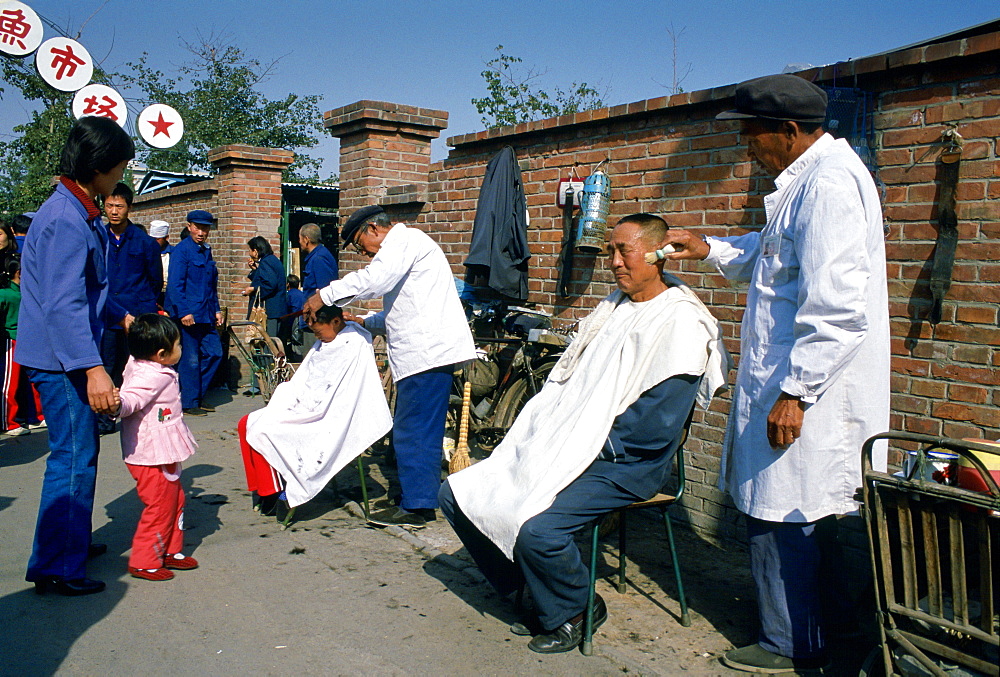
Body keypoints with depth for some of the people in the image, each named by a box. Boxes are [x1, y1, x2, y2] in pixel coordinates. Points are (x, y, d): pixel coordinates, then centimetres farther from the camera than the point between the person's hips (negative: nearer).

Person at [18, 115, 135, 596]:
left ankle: (71, 541, 34)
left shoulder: (80, 215, 13)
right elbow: (63, 304, -28)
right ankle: (56, 568, 5)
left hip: (64, 357, 10)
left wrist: (121, 316, 19)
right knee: (74, 459, -5)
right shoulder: (66, 220, -20)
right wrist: (93, 368, -33)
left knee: (78, 453, 19)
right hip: (61, 358, -10)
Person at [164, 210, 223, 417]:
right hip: (188, 314, -8)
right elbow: (175, 284, -15)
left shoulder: (206, 251, 16)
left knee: (214, 353, 8)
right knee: (190, 359, -2)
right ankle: (189, 403, 8)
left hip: (206, 315, 8)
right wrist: (183, 312, -21)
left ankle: (198, 396, 21)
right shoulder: (181, 250, -8)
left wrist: (216, 310, 16)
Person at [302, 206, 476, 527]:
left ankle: (415, 506, 0)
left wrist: (325, 296, -13)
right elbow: (400, 310, 31)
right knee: (421, 431, 14)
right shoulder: (403, 247, 28)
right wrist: (364, 322, 20)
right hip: (427, 349, 11)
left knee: (412, 432, -6)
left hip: (427, 351, -11)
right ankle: (424, 499, 22)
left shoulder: (404, 239, -5)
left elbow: (373, 280, -21)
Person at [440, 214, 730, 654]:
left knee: (536, 527, -32)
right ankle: (541, 597, 11)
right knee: (456, 494, -1)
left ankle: (573, 611, 1)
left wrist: (594, 442, -12)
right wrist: (541, 435, 2)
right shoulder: (613, 308, 16)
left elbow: (658, 426, -19)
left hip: (622, 466, -8)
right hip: (560, 447, 9)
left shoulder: (682, 324, -11)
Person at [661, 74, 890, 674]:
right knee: (788, 514, 19)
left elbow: (838, 308, -26)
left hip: (805, 393, -10)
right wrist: (712, 250, 21)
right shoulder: (809, 179, 14)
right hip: (790, 381, 10)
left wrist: (795, 392, -23)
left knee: (783, 517, 2)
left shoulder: (827, 184, -19)